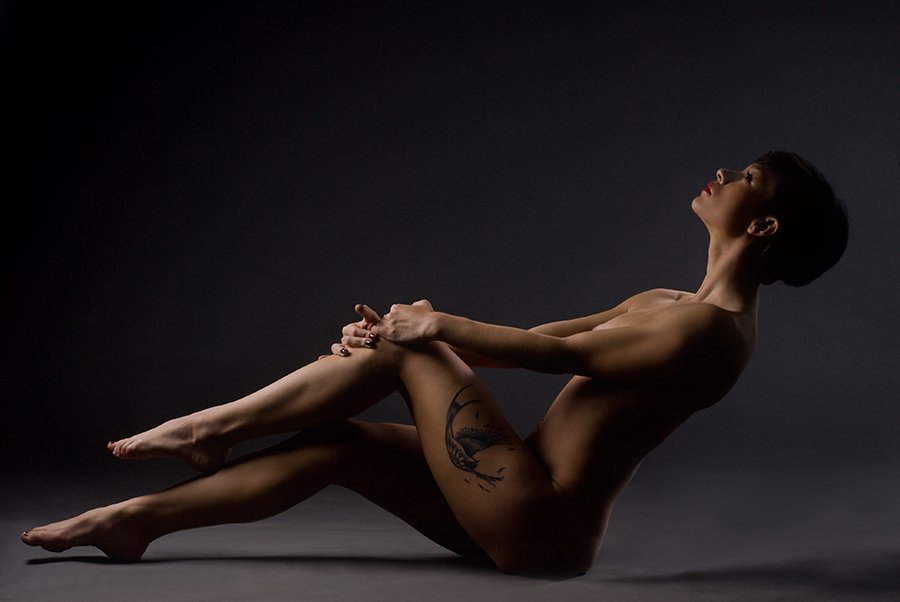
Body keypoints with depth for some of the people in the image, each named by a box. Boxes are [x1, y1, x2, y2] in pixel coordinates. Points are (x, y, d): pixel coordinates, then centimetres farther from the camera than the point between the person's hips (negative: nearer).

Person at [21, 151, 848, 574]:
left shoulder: (712, 330, -13)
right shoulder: (665, 305, 17)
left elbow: (560, 355, -18)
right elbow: (537, 338, 15)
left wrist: (441, 326, -10)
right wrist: (432, 326, 4)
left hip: (544, 530, -8)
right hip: (526, 516, 8)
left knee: (406, 348, -10)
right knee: (336, 442, 1)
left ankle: (212, 428, 3)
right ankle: (138, 518, 7)